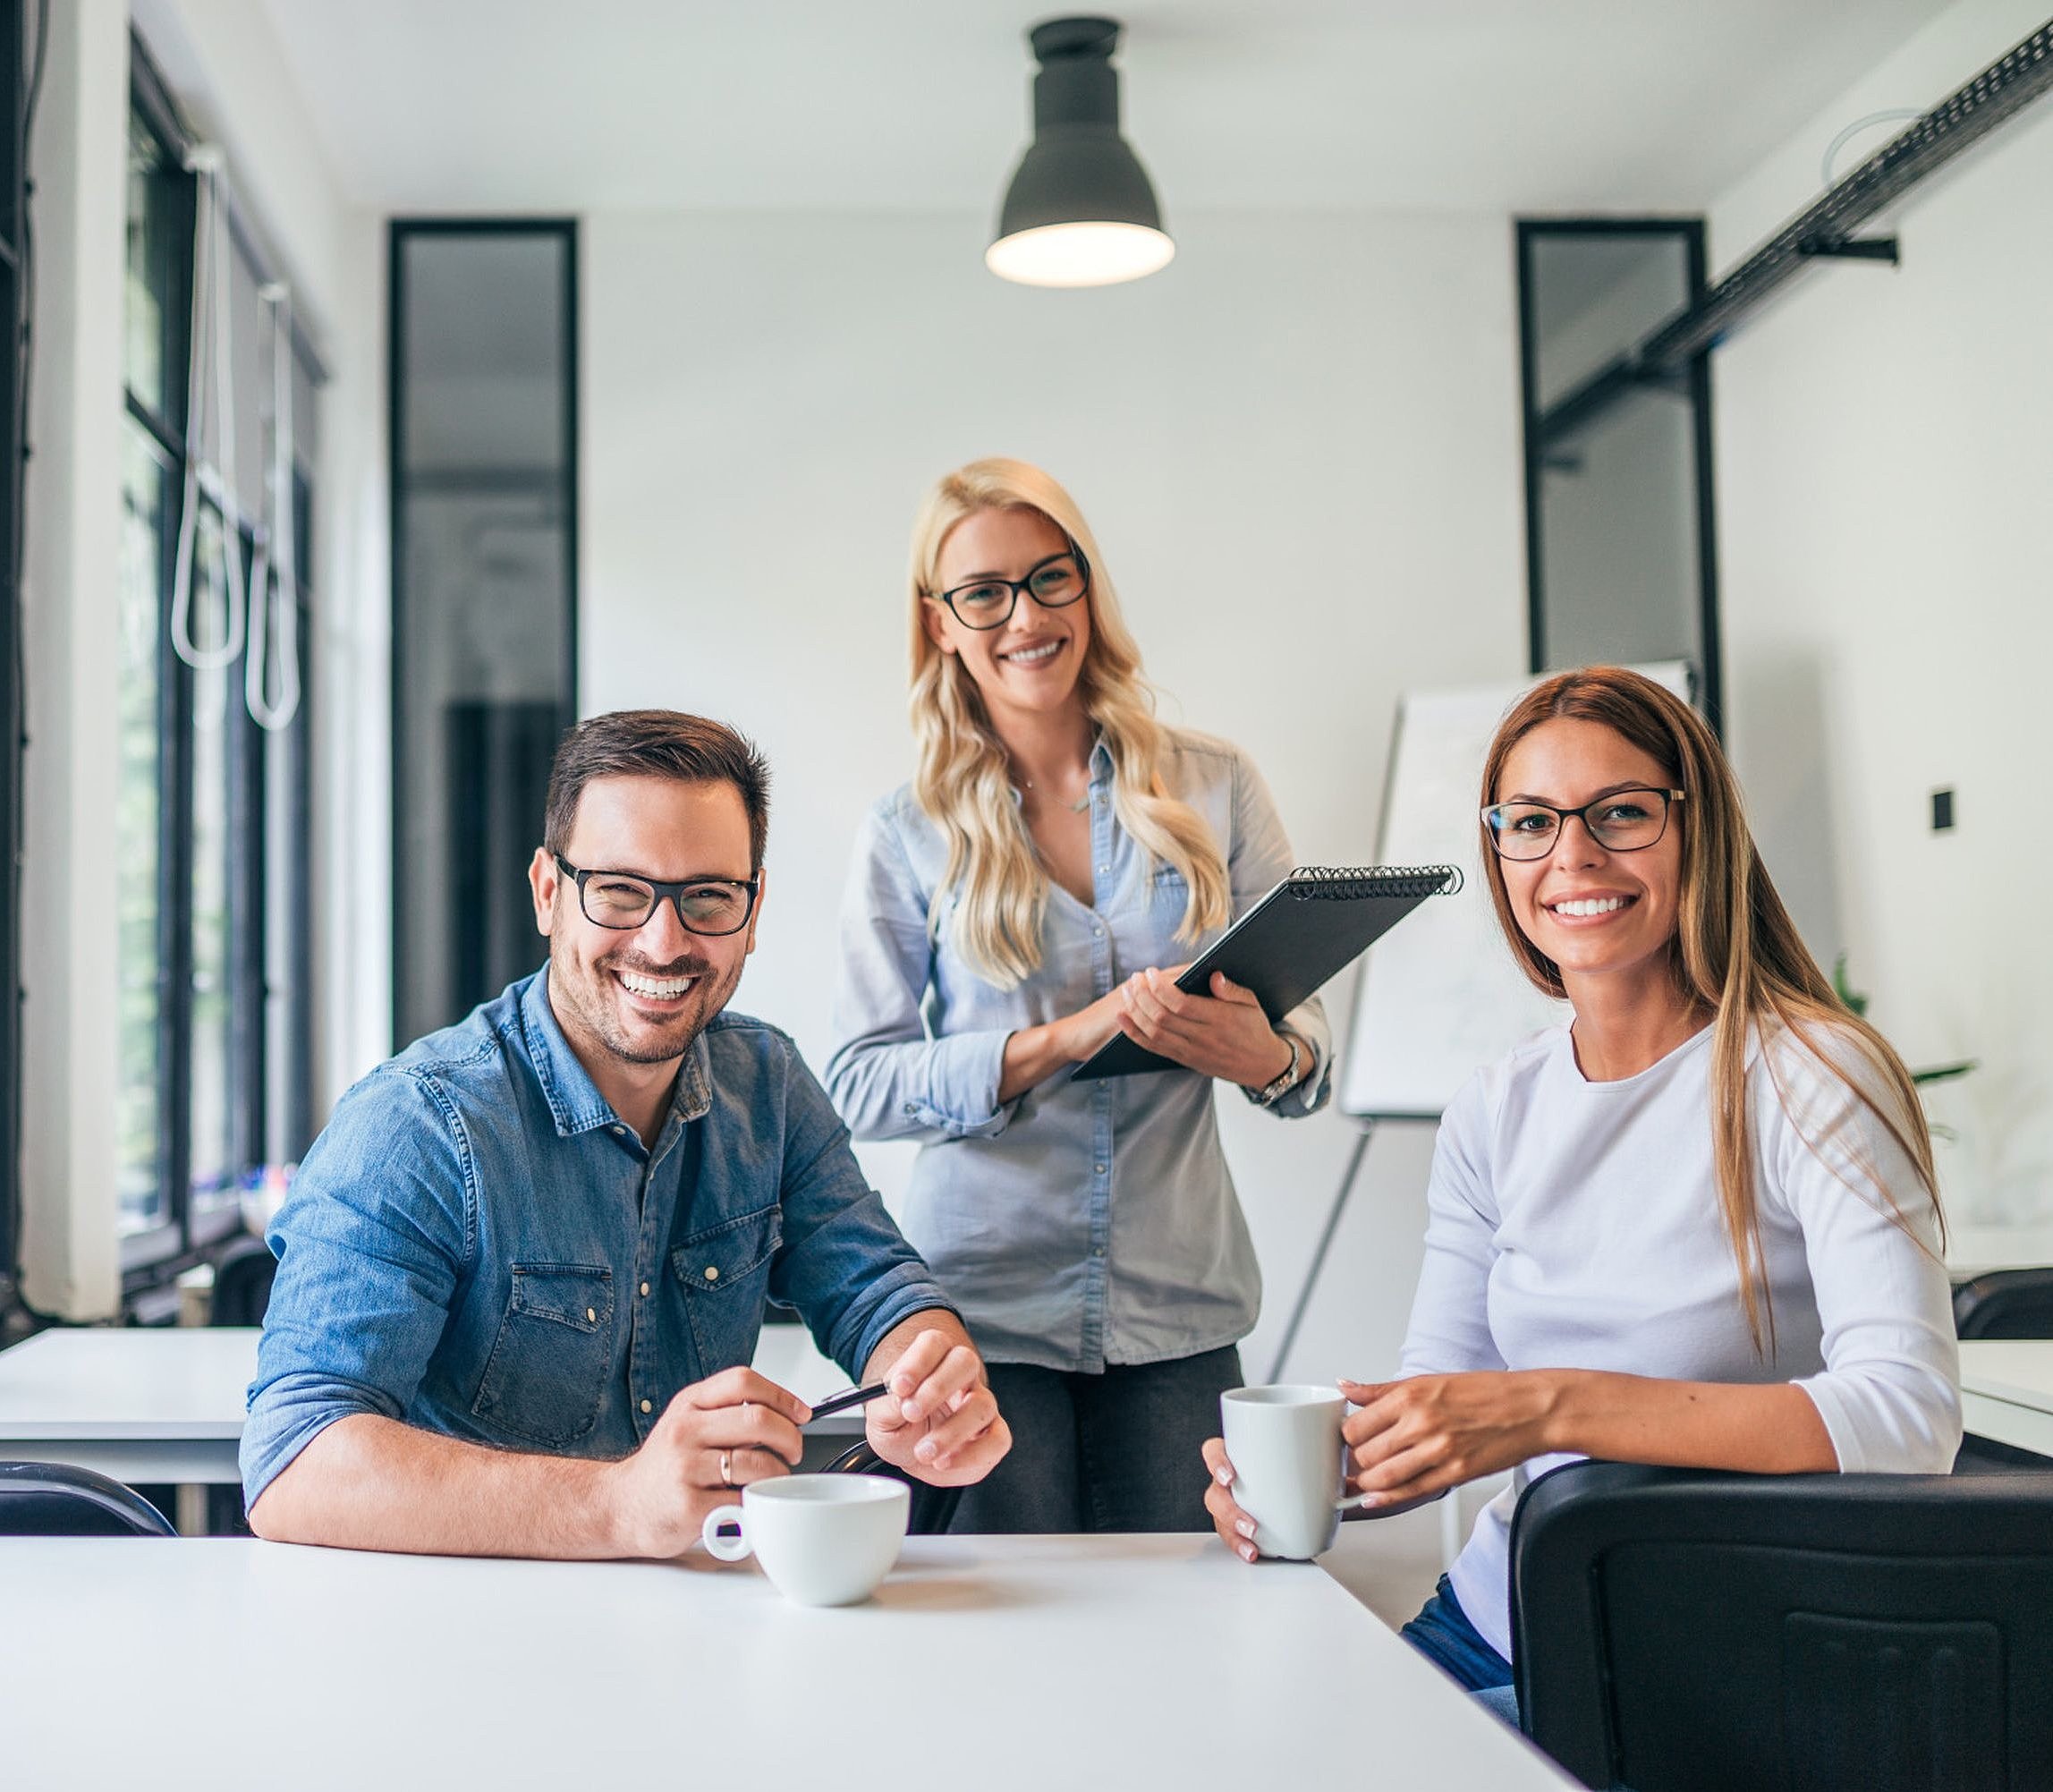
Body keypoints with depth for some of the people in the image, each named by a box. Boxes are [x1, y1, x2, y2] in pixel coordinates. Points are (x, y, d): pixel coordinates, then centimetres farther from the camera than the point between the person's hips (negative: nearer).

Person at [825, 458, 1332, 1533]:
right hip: (982, 1310, -1)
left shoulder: (1214, 789, 5)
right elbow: (859, 1084, -4)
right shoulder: (909, 833, 2)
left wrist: (1268, 1057, -17)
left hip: (1176, 1312, 1)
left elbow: (1304, 1024, 8)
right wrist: (1063, 1040, -18)